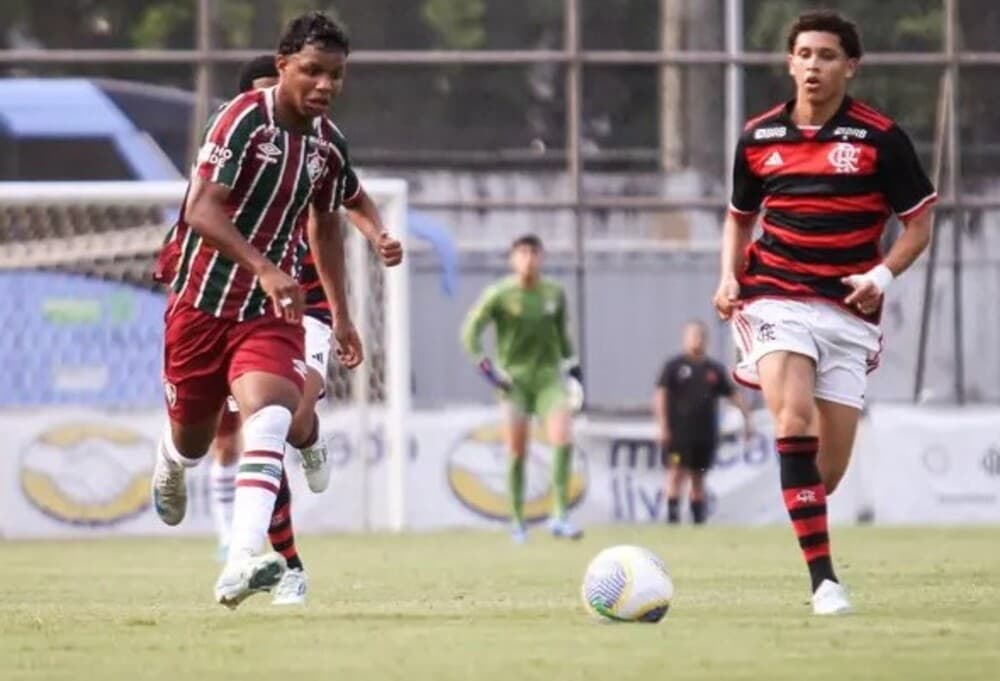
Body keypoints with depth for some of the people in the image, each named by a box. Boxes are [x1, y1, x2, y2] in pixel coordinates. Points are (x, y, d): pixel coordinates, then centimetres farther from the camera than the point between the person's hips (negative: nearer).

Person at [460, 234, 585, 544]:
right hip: (514, 378, -2)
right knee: (517, 453, -1)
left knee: (563, 439, -16)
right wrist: (485, 366, -13)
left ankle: (560, 517, -13)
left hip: (548, 375, 2)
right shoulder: (499, 294, -7)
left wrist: (572, 366, 16)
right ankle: (517, 523, 12)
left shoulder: (554, 293, 5)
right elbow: (470, 332, -5)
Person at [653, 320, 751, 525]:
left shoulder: (714, 369, 13)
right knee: (677, 472, -11)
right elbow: (660, 394, -5)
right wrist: (663, 425, -13)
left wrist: (746, 416, 6)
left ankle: (699, 517, 14)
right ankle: (672, 514, -12)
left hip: (705, 432, 4)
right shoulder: (674, 366, 1)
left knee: (698, 477, 9)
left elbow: (733, 394, 16)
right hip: (679, 431, -4)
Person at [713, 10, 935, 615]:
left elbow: (919, 224, 3)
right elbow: (740, 217, 21)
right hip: (778, 300, 0)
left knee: (832, 463, 0)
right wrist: (730, 276, 4)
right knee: (794, 418, -24)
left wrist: (882, 276, -13)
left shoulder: (881, 138, -2)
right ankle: (824, 578, -27)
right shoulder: (759, 137, 6)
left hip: (848, 312, 0)